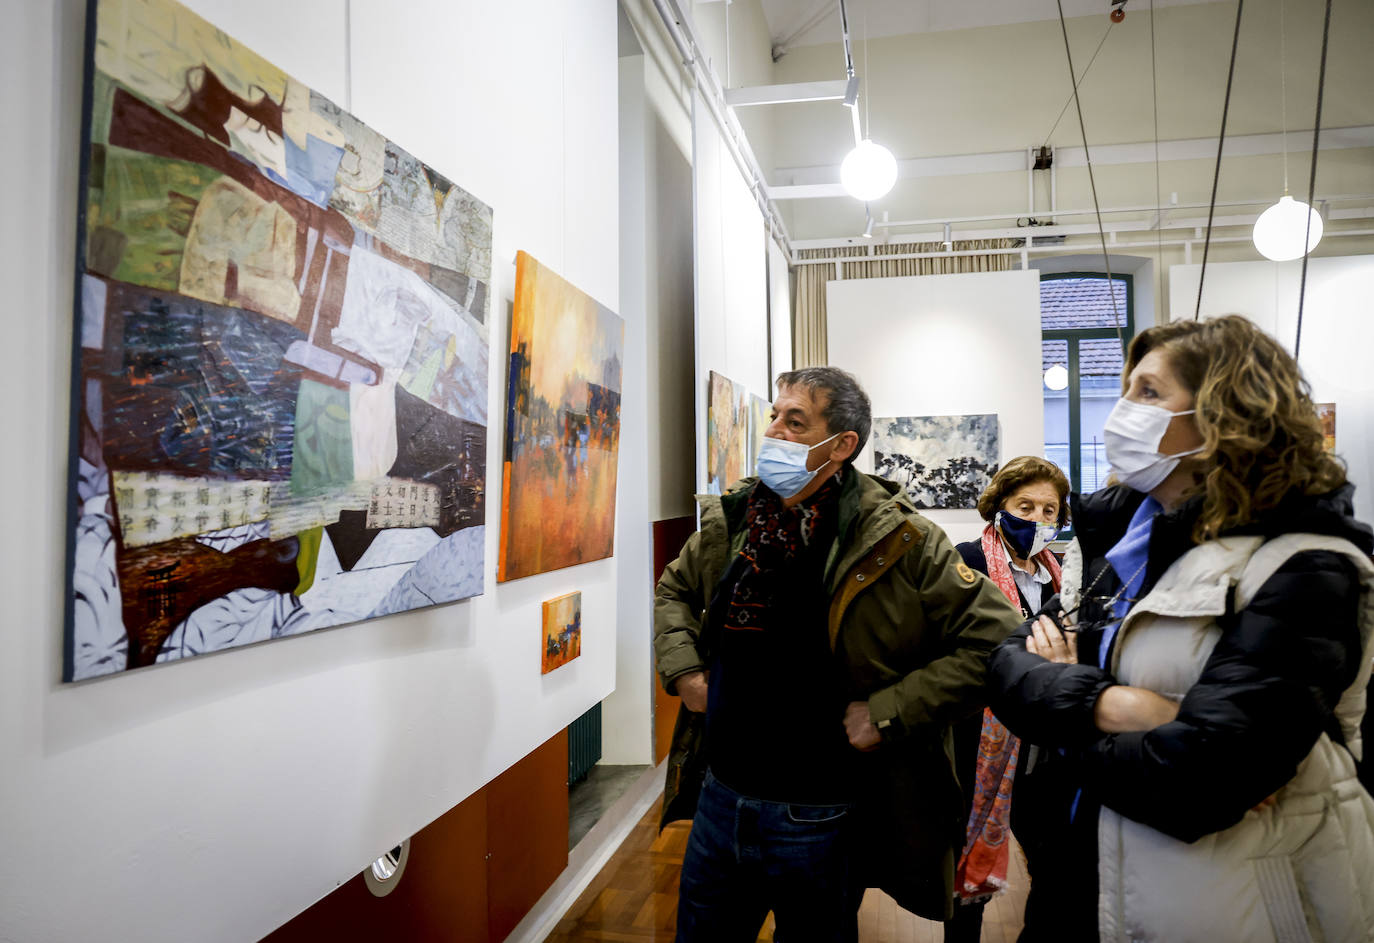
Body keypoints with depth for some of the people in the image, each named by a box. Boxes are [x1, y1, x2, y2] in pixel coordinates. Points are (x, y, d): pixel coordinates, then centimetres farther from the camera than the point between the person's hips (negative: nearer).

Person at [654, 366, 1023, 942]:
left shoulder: (897, 542, -15)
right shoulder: (728, 522, 0)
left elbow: (993, 640, -15)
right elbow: (673, 590, 18)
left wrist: (888, 712, -19)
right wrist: (683, 668, 1)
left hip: (819, 822, -4)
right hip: (718, 797, 5)